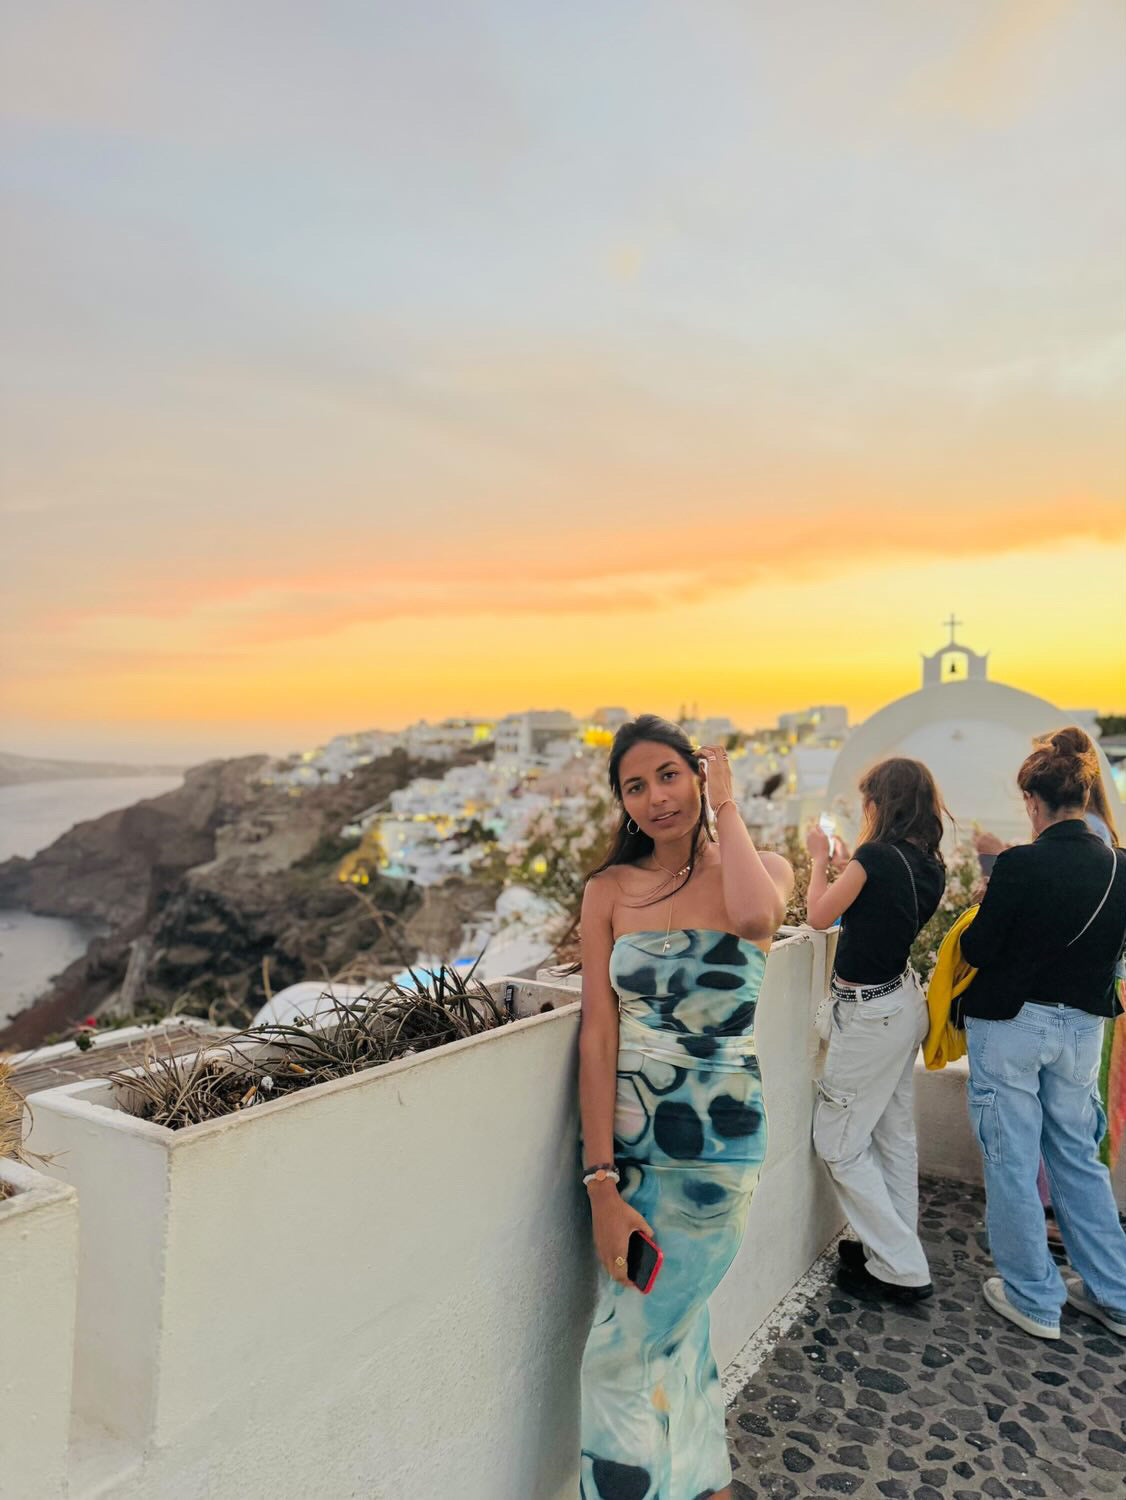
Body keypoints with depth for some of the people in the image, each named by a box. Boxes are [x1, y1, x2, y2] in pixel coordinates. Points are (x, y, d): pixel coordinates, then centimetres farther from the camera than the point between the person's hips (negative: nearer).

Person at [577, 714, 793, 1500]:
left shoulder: (762, 867, -4)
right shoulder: (611, 890, -1)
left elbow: (756, 917, -31)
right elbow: (599, 1034, -6)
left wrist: (726, 806, -15)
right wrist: (602, 1184, -11)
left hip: (714, 1148, -3)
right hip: (626, 1140, 3)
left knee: (623, 1359, 3)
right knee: (676, 1334, 19)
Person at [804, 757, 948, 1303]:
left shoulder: (875, 856, -23)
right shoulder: (929, 866, 1)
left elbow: (818, 916, -13)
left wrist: (820, 859, 1)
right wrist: (849, 864, 13)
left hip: (869, 1013, -9)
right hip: (903, 1004, 9)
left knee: (838, 1141, 4)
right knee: (894, 1136, 19)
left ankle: (901, 1271, 10)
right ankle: (897, 1250, 32)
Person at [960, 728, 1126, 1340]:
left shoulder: (1021, 864, -20)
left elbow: (978, 950, -14)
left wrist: (985, 907, 3)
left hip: (1010, 1024, -5)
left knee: (1012, 1163, 9)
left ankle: (1034, 1299, 21)